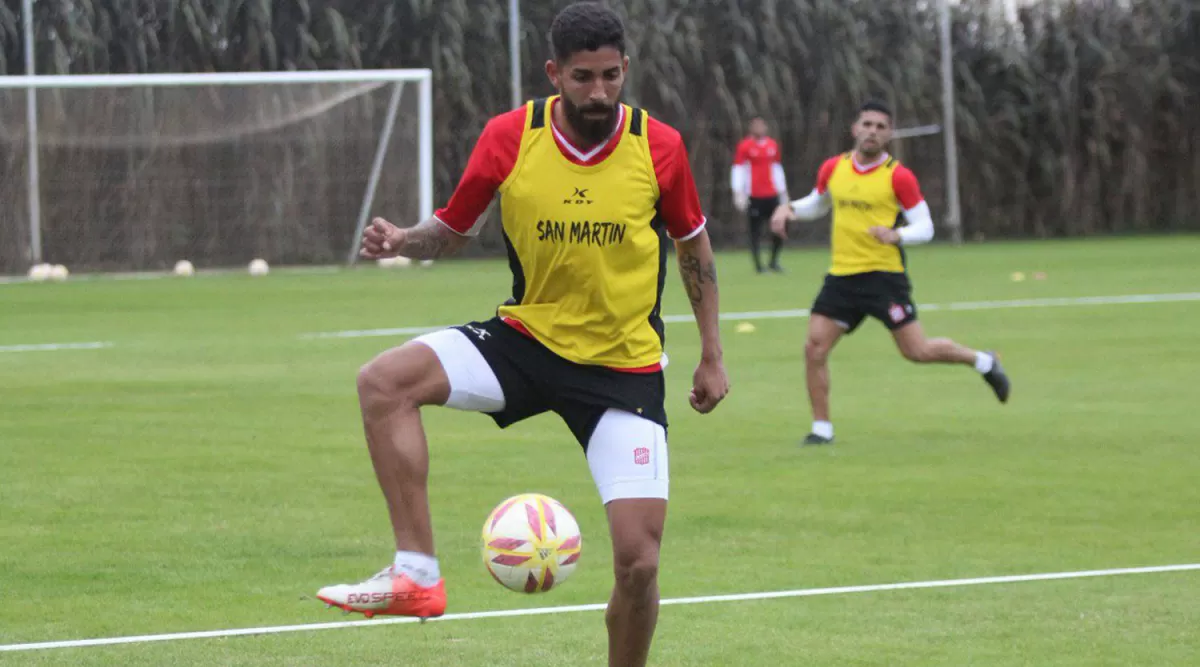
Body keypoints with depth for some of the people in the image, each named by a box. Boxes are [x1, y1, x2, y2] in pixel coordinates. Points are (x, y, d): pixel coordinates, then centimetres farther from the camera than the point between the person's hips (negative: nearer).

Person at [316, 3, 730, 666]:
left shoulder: (658, 146, -9)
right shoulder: (509, 137, -9)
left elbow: (692, 244, 8)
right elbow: (453, 228, 5)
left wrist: (712, 354, 10)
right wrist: (402, 241, -17)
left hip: (625, 368, -1)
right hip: (526, 336, 1)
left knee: (638, 559, -11)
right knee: (384, 380, -25)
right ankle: (416, 573, -25)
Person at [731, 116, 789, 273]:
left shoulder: (772, 145, 12)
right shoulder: (745, 146, -2)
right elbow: (737, 170, -5)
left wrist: (783, 192, 20)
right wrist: (738, 194, -14)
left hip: (772, 195, 4)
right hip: (754, 196, -4)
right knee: (755, 231, -2)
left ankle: (774, 262, 13)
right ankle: (758, 264, 5)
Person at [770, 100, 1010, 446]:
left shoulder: (898, 176, -7)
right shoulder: (834, 169, 6)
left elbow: (925, 227, -5)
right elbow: (817, 203, 26)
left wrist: (896, 235, -24)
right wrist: (789, 208, 6)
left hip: (885, 275, -4)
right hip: (841, 275, 4)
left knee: (917, 351, -4)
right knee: (814, 348, -6)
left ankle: (983, 362, 22)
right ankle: (821, 428, 5)